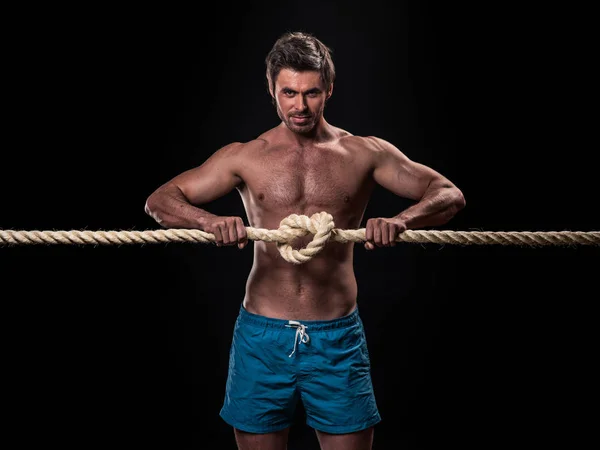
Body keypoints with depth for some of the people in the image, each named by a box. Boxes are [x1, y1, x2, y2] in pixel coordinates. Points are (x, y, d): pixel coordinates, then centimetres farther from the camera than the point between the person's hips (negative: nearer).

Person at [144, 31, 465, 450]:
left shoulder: (364, 153, 1)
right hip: (261, 336, 1)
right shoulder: (244, 157, 2)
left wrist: (402, 219, -25)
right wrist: (209, 220, -22)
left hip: (338, 338, 0)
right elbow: (159, 200, 0)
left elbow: (450, 194, -3)